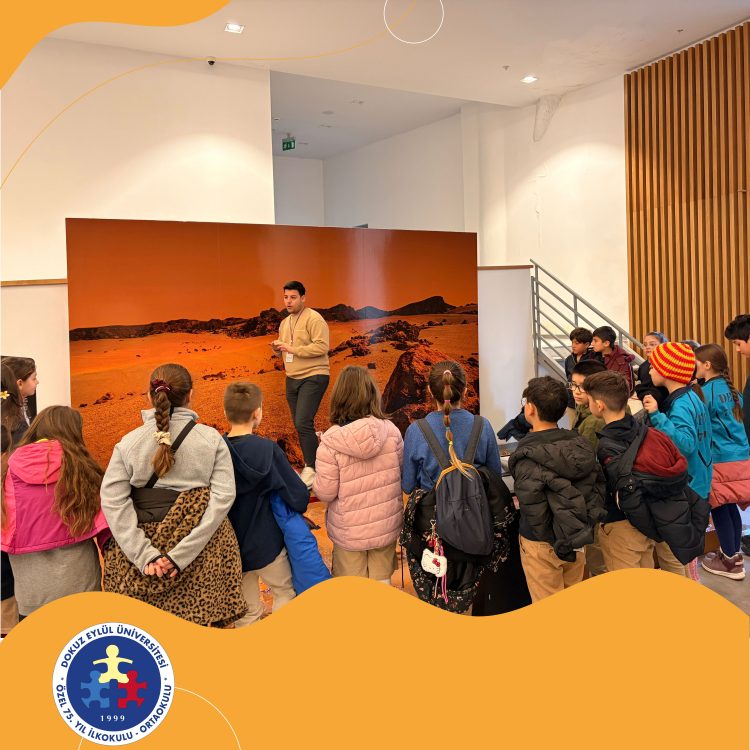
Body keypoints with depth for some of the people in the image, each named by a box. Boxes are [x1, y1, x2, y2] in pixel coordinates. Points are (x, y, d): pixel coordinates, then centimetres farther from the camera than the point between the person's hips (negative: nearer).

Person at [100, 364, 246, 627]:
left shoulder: (128, 443, 0)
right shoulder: (211, 439, -2)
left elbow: (113, 501, -10)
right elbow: (223, 497, -12)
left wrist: (144, 555, -12)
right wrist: (181, 555, -14)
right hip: (203, 554, -1)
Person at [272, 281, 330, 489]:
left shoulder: (314, 319, -10)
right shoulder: (284, 323, 16)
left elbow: (322, 347, -21)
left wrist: (293, 348, -21)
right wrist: (277, 347, 0)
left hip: (313, 377, -8)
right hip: (292, 379, 8)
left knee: (303, 423, -17)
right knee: (299, 425, 9)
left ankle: (312, 469, -8)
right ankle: (309, 467, 19)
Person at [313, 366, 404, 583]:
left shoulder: (330, 442, -22)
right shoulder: (391, 430, -12)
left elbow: (325, 493, -15)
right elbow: (401, 471, 2)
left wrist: (315, 478, 4)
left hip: (350, 531, -3)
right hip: (387, 524, 3)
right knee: (381, 585, 23)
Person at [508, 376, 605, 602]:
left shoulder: (527, 458, -23)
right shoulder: (581, 444, -4)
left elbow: (533, 509, -24)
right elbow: (599, 485, 1)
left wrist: (554, 542, -10)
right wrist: (586, 524, 8)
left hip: (542, 544, -6)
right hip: (578, 540, 6)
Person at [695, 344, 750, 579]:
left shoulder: (707, 391, -13)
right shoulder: (729, 388, 11)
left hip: (722, 460, -8)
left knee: (719, 509, 3)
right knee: (730, 507, 16)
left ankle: (730, 562, 11)